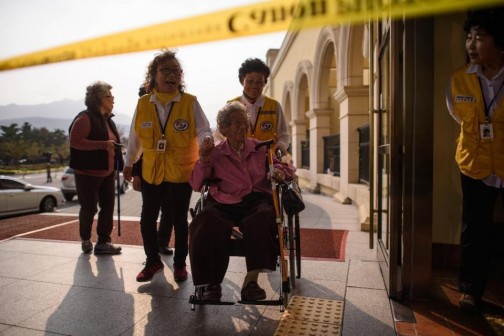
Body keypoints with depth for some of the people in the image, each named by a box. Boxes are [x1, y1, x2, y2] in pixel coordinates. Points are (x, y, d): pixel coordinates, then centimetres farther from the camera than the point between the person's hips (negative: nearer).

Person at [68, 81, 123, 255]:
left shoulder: (107, 119, 15)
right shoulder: (85, 117, -11)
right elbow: (75, 141, -20)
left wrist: (115, 167, 16)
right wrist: (103, 145, -26)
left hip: (107, 173, 8)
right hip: (88, 173, -7)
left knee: (108, 207, 5)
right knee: (89, 208, 5)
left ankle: (103, 242, 13)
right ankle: (86, 240, 25)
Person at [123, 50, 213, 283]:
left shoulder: (190, 102, -6)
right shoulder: (143, 104, 1)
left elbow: (203, 129, -12)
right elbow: (135, 137, 10)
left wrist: (206, 140, -36)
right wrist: (129, 163, 19)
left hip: (181, 172, -2)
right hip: (151, 173, 3)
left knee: (179, 220, 9)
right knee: (147, 219, 10)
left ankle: (180, 263, 28)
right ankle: (152, 261, 32)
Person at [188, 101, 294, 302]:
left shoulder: (260, 149, 21)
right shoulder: (215, 153, 16)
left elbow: (282, 167, 26)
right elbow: (196, 185, 11)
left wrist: (280, 171, 1)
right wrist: (203, 163, -6)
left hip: (257, 201, 1)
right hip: (225, 204, 0)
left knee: (262, 219, -36)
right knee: (206, 224, -33)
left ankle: (251, 280, -29)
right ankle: (212, 284, -20)